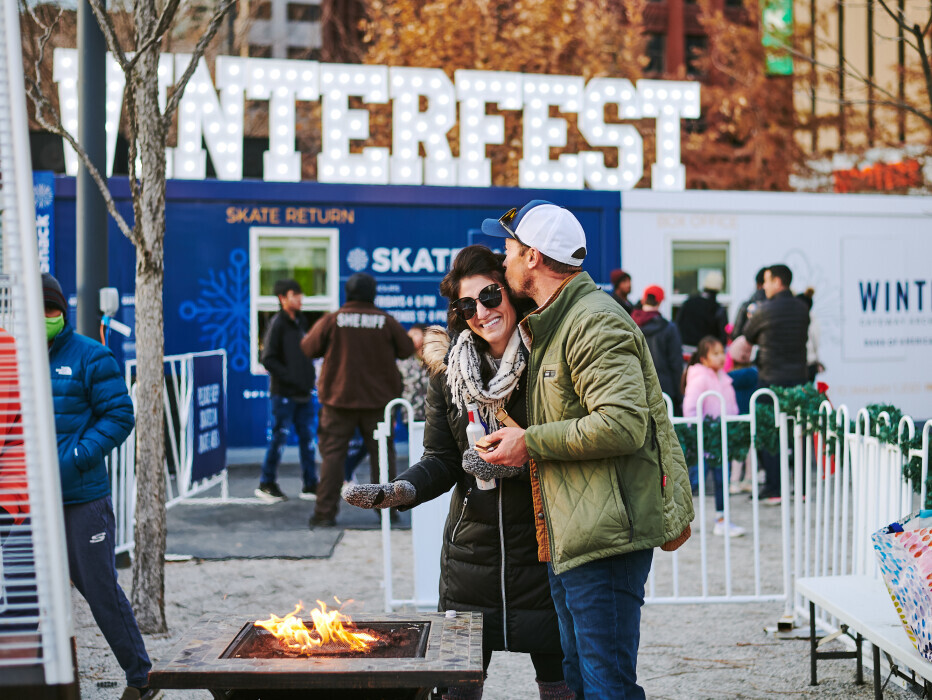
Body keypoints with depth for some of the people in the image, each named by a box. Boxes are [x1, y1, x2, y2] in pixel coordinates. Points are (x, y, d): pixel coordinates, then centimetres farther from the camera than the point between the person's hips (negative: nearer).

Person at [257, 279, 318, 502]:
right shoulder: (278, 323, -10)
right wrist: (290, 377, -17)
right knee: (279, 436, -2)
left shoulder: (300, 321, 13)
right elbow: (267, 359, -15)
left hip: (303, 392, 7)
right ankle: (266, 484, 11)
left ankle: (310, 485, 14)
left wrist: (309, 377, 8)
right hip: (284, 392, -7)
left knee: (307, 437, 8)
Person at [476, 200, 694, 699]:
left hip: (606, 537, -11)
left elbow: (623, 424, -26)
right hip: (569, 540, 11)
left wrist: (529, 442, -17)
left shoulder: (595, 322, -14)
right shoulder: (547, 326, 20)